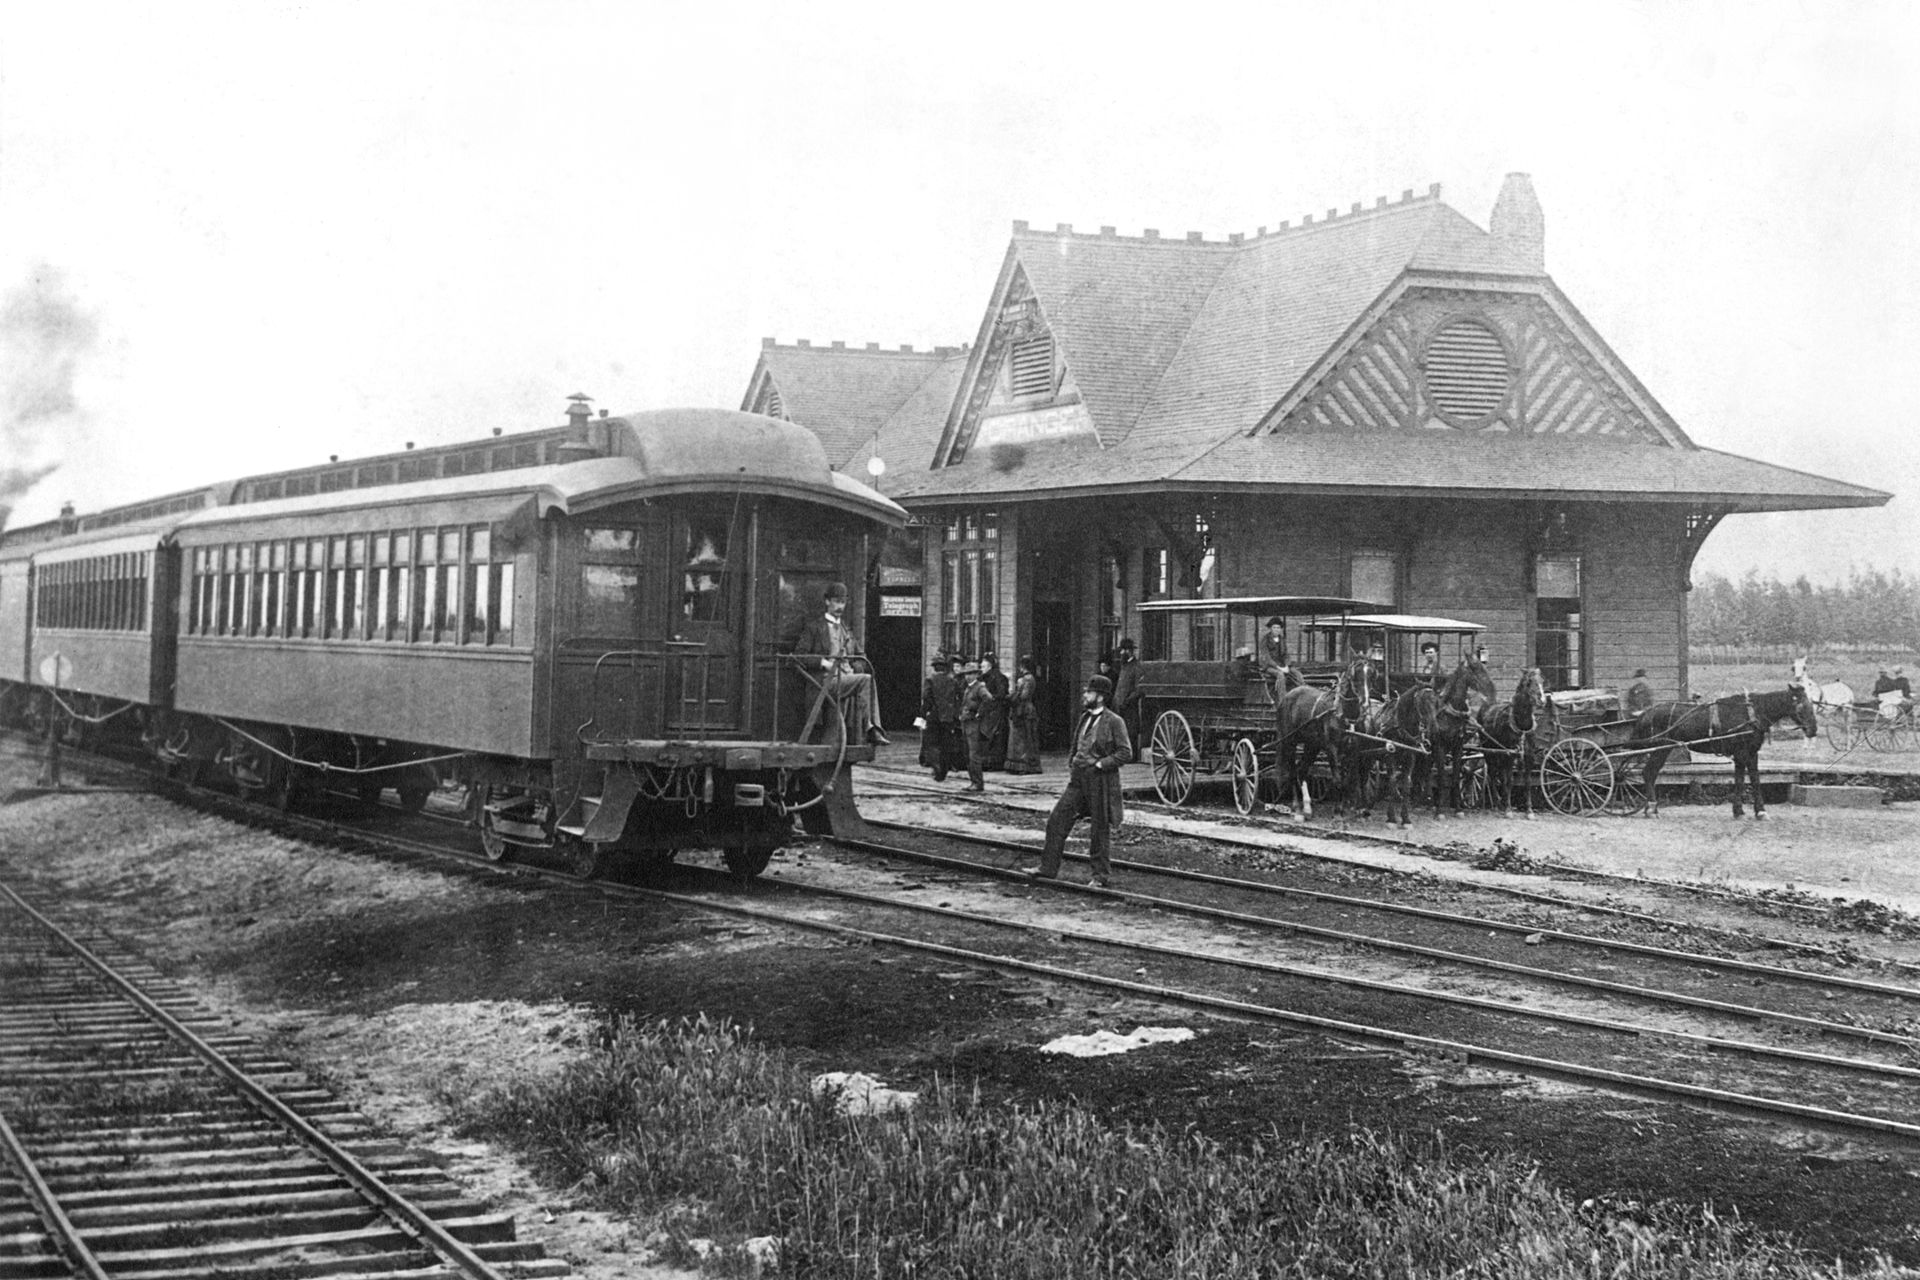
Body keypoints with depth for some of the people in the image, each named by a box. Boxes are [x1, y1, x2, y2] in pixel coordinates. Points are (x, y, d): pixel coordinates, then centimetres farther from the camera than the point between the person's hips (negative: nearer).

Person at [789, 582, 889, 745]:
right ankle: (870, 728, -31)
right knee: (866, 679, -29)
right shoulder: (815, 626, 8)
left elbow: (861, 656, 29)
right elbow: (800, 653, 0)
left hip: (848, 678, 5)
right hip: (827, 680, -5)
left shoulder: (846, 629, 25)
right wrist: (821, 662, -13)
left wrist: (854, 669, 7)